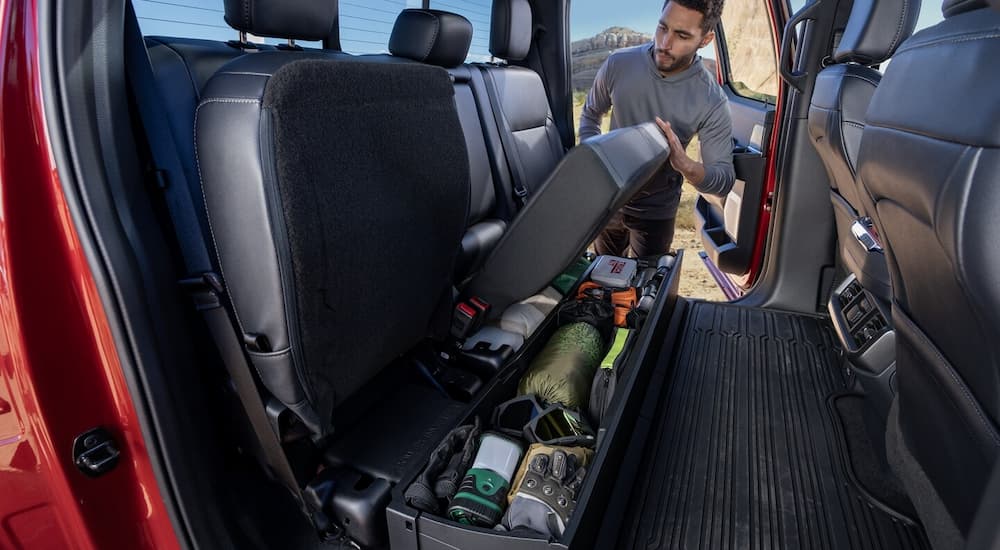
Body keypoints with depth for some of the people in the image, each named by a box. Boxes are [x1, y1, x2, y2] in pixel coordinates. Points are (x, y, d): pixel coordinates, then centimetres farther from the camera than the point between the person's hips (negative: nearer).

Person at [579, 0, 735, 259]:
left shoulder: (712, 102, -21)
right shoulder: (618, 64, -15)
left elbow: (725, 180, -19)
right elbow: (590, 116, 3)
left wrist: (685, 165, -40)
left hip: (656, 212, -2)